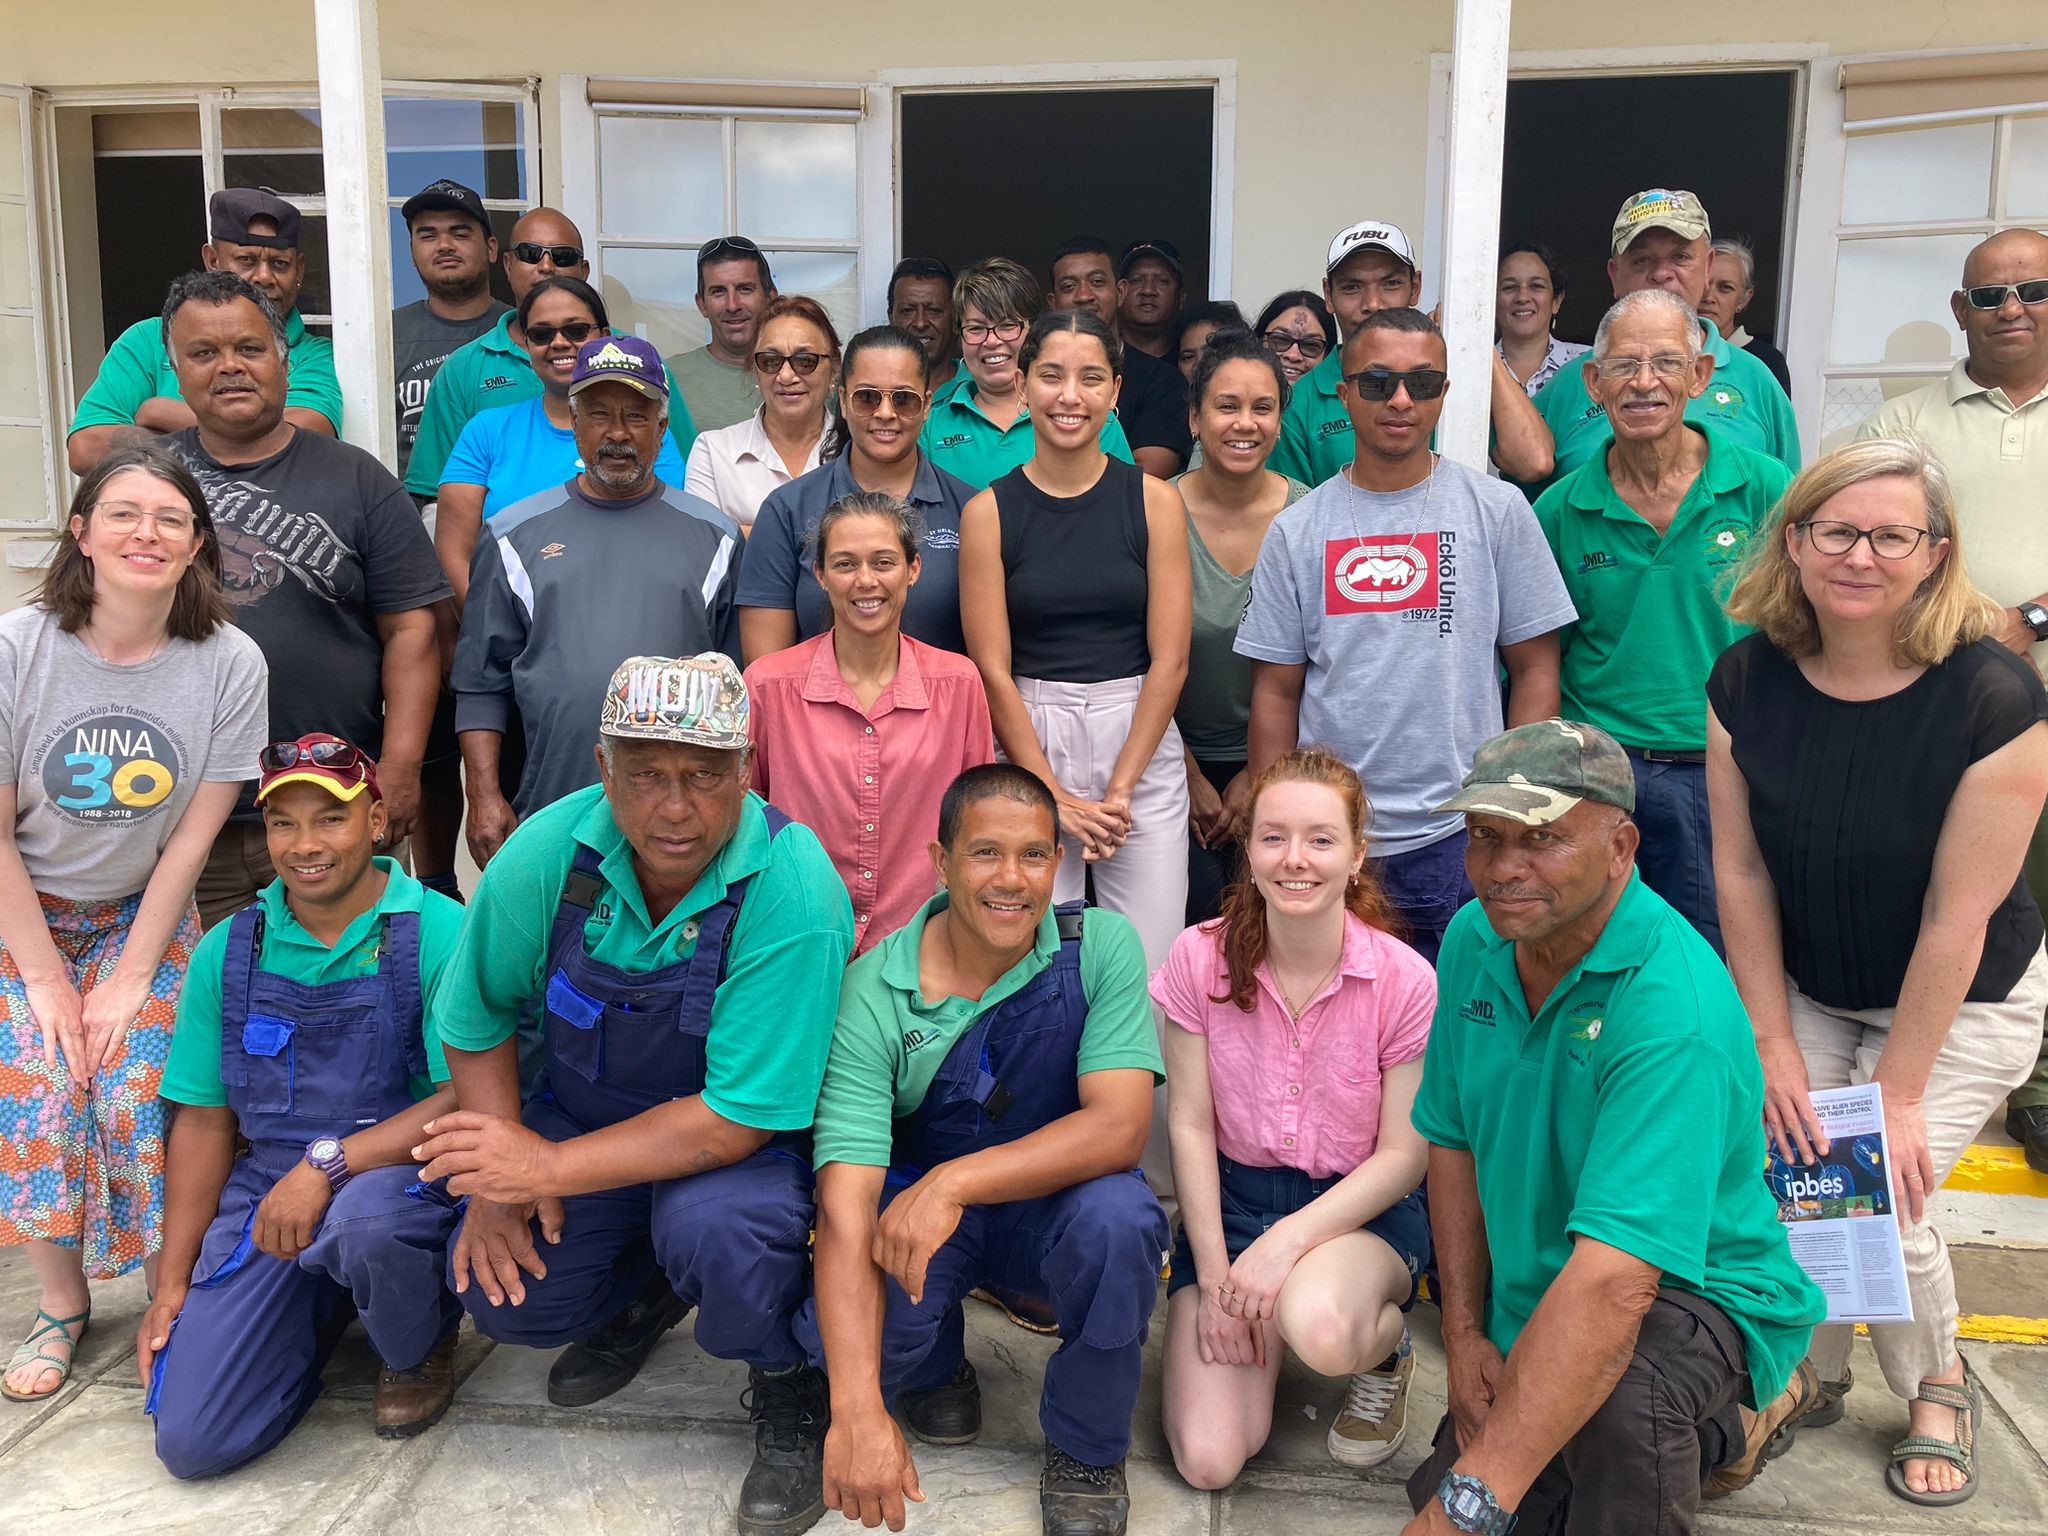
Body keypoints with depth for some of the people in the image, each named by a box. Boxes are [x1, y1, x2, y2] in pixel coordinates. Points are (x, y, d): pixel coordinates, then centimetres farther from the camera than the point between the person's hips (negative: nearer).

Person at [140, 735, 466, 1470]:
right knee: (190, 1438, -8)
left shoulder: (438, 933, -10)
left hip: (401, 1172, -4)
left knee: (365, 1218, -40)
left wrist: (327, 1163, -25)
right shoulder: (226, 953, 6)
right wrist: (172, 1285, 8)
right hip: (267, 1184, 4)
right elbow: (203, 1121, 11)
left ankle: (420, 1349, -3)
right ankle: (327, 1304, 23)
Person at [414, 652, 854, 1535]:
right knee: (500, 1291, -11)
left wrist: (551, 1167, -27)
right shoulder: (548, 854, -17)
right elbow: (477, 1021, -1)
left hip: (750, 1132, -4)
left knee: (713, 1226, -34)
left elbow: (735, 1121, -28)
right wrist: (500, 1173, -12)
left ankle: (791, 1392, 0)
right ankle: (643, 1292, 24)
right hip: (581, 1104, 5)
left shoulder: (793, 892, -30)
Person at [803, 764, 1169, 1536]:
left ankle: (1087, 1450, -3)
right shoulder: (872, 990, -19)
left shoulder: (1102, 947, -16)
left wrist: (953, 1181, -37)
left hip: (1050, 1204, 0)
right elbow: (845, 1207, -27)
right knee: (834, 1328, -30)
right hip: (910, 1209, 0)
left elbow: (1119, 1127, -25)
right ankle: (934, 1367, 11)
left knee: (1118, 1216, -34)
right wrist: (858, 1411, -39)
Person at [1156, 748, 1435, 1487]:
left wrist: (1291, 1239, -22)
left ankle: (1385, 1348, 1)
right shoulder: (1201, 959, -8)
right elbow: (1190, 1125, -4)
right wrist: (1214, 1273, -10)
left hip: (1363, 1207, -2)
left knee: (1319, 1326, -39)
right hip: (1234, 1197, 2)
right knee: (1208, 1461, -12)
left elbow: (1403, 1156, -10)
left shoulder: (1405, 980, -14)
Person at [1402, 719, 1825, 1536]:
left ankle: (1739, 1404, 0)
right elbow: (1453, 1139, 4)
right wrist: (1464, 1336, -3)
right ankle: (1719, 1429, 28)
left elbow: (1612, 1283, -39)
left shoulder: (1675, 1013, -32)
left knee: (1619, 1394, -38)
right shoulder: (1473, 940, -8)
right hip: (1538, 1304, 8)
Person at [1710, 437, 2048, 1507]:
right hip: (1807, 991, 3)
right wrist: (1773, 1047, -8)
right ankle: (1812, 1371, 19)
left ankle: (1936, 1384, 19)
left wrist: (1898, 1094, -16)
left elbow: (1957, 918, -21)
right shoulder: (1747, 681, -13)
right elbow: (1742, 872, -8)